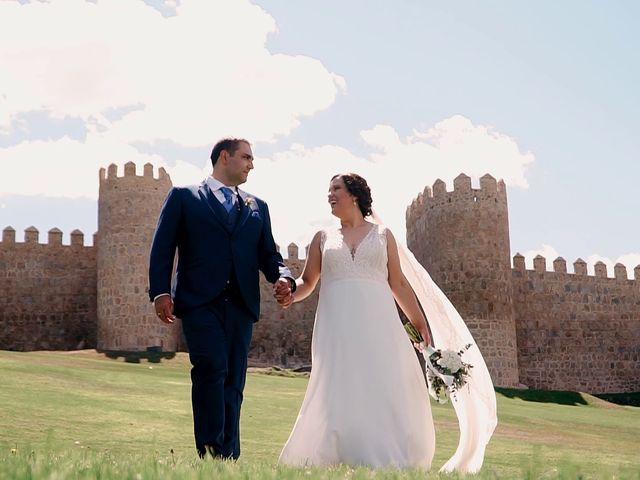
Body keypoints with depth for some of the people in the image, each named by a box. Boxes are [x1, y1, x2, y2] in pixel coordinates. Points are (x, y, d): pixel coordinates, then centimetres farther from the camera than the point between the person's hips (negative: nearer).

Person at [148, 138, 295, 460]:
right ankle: (210, 451, -14)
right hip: (200, 301, -4)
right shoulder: (183, 197, 11)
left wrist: (283, 277, -4)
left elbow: (268, 254, 18)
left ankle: (229, 456, 7)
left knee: (233, 382, 3)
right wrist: (160, 292, -10)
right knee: (212, 369, -20)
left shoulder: (257, 207, 22)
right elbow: (162, 247, 3)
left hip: (241, 304, 4)